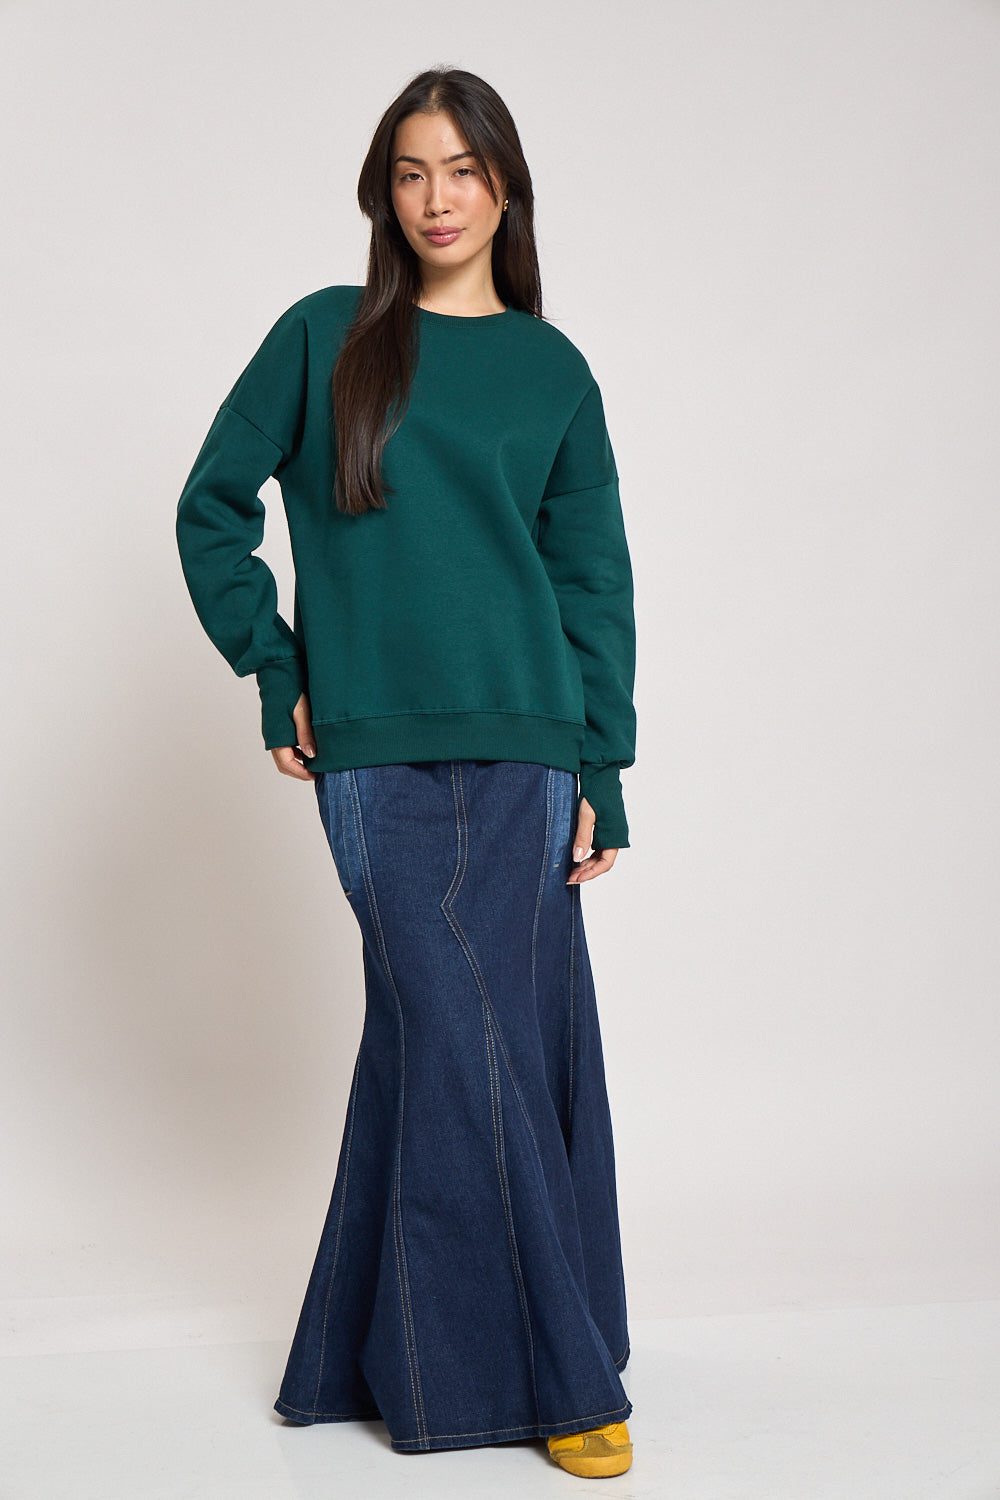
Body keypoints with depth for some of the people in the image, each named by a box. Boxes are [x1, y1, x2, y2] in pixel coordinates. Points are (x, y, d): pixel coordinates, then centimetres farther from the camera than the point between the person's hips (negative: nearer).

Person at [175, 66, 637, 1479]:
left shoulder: (553, 371, 11)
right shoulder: (323, 338, 8)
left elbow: (596, 585, 9)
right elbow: (214, 508, 13)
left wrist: (600, 777, 3)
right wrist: (274, 669, 4)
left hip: (519, 749, 1)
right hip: (372, 752, -1)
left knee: (431, 1042, 2)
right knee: (465, 1042, -3)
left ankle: (387, 1352, 19)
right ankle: (554, 1371, 9)